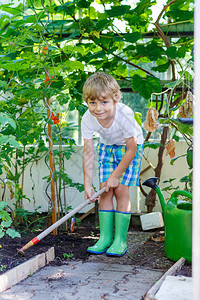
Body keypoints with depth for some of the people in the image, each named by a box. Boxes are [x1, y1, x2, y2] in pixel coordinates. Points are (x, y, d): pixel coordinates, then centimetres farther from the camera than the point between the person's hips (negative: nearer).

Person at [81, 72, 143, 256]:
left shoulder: (124, 114, -36)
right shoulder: (88, 119, -25)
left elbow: (131, 150, -25)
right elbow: (88, 152, -17)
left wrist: (115, 176, -21)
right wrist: (88, 184, -20)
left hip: (130, 147, -3)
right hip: (107, 146, 4)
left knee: (121, 190, -11)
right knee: (105, 191, -4)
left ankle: (120, 240, -3)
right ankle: (105, 237, 5)